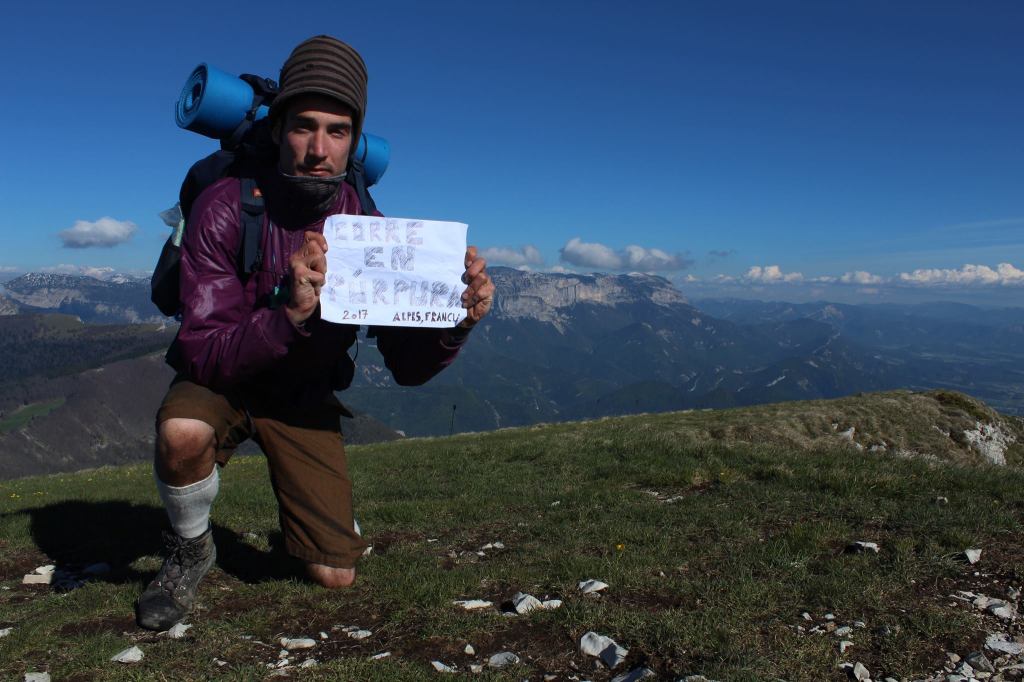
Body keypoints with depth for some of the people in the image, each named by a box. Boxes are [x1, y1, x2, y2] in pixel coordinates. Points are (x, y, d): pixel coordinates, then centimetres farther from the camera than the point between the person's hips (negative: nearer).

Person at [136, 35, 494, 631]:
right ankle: (191, 550, -4)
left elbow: (408, 368, -16)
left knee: (336, 575, 0)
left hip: (305, 397, 2)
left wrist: (457, 321, -38)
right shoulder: (226, 208, -25)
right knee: (183, 432, -39)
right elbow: (204, 353, -31)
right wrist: (289, 313, -50)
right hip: (221, 380, -2)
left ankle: (309, 504, 36)